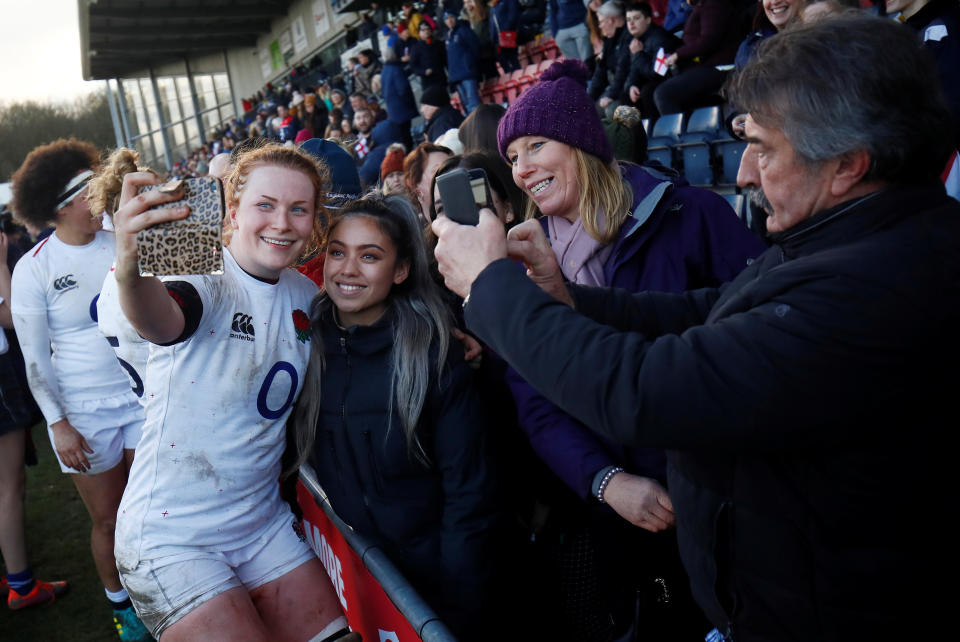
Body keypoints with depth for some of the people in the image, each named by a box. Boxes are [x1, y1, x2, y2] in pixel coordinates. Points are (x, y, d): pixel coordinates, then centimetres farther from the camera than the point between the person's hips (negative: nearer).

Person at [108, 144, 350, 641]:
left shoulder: (305, 294, 1)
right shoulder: (204, 281, -18)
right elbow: (159, 320, -39)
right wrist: (130, 270, -63)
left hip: (263, 522, 6)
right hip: (171, 537, -5)